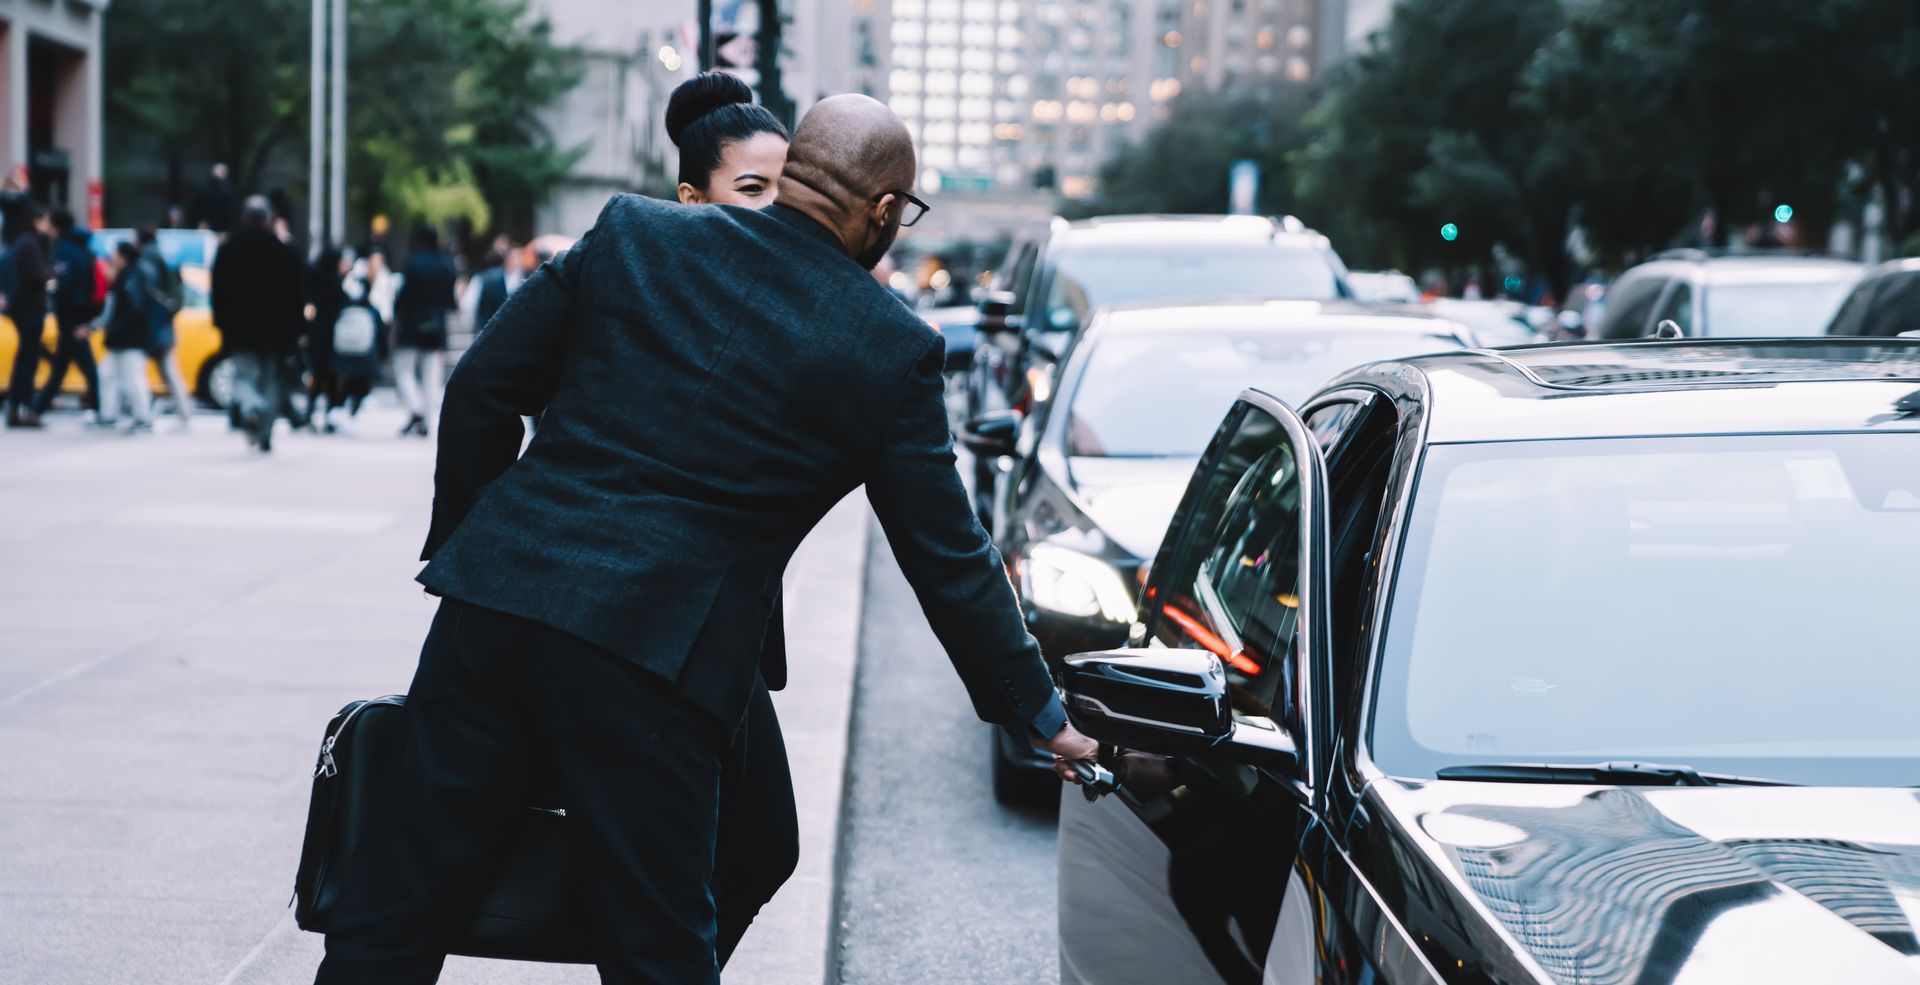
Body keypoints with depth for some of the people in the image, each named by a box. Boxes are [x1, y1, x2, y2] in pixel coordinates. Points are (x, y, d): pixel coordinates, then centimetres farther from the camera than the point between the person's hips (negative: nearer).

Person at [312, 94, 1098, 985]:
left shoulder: (631, 234, 8)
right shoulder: (890, 353, 0)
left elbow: (482, 387, 9)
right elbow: (949, 562, 5)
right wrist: (1039, 717, 17)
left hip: (495, 594, 3)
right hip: (651, 658, -3)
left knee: (394, 906, 13)